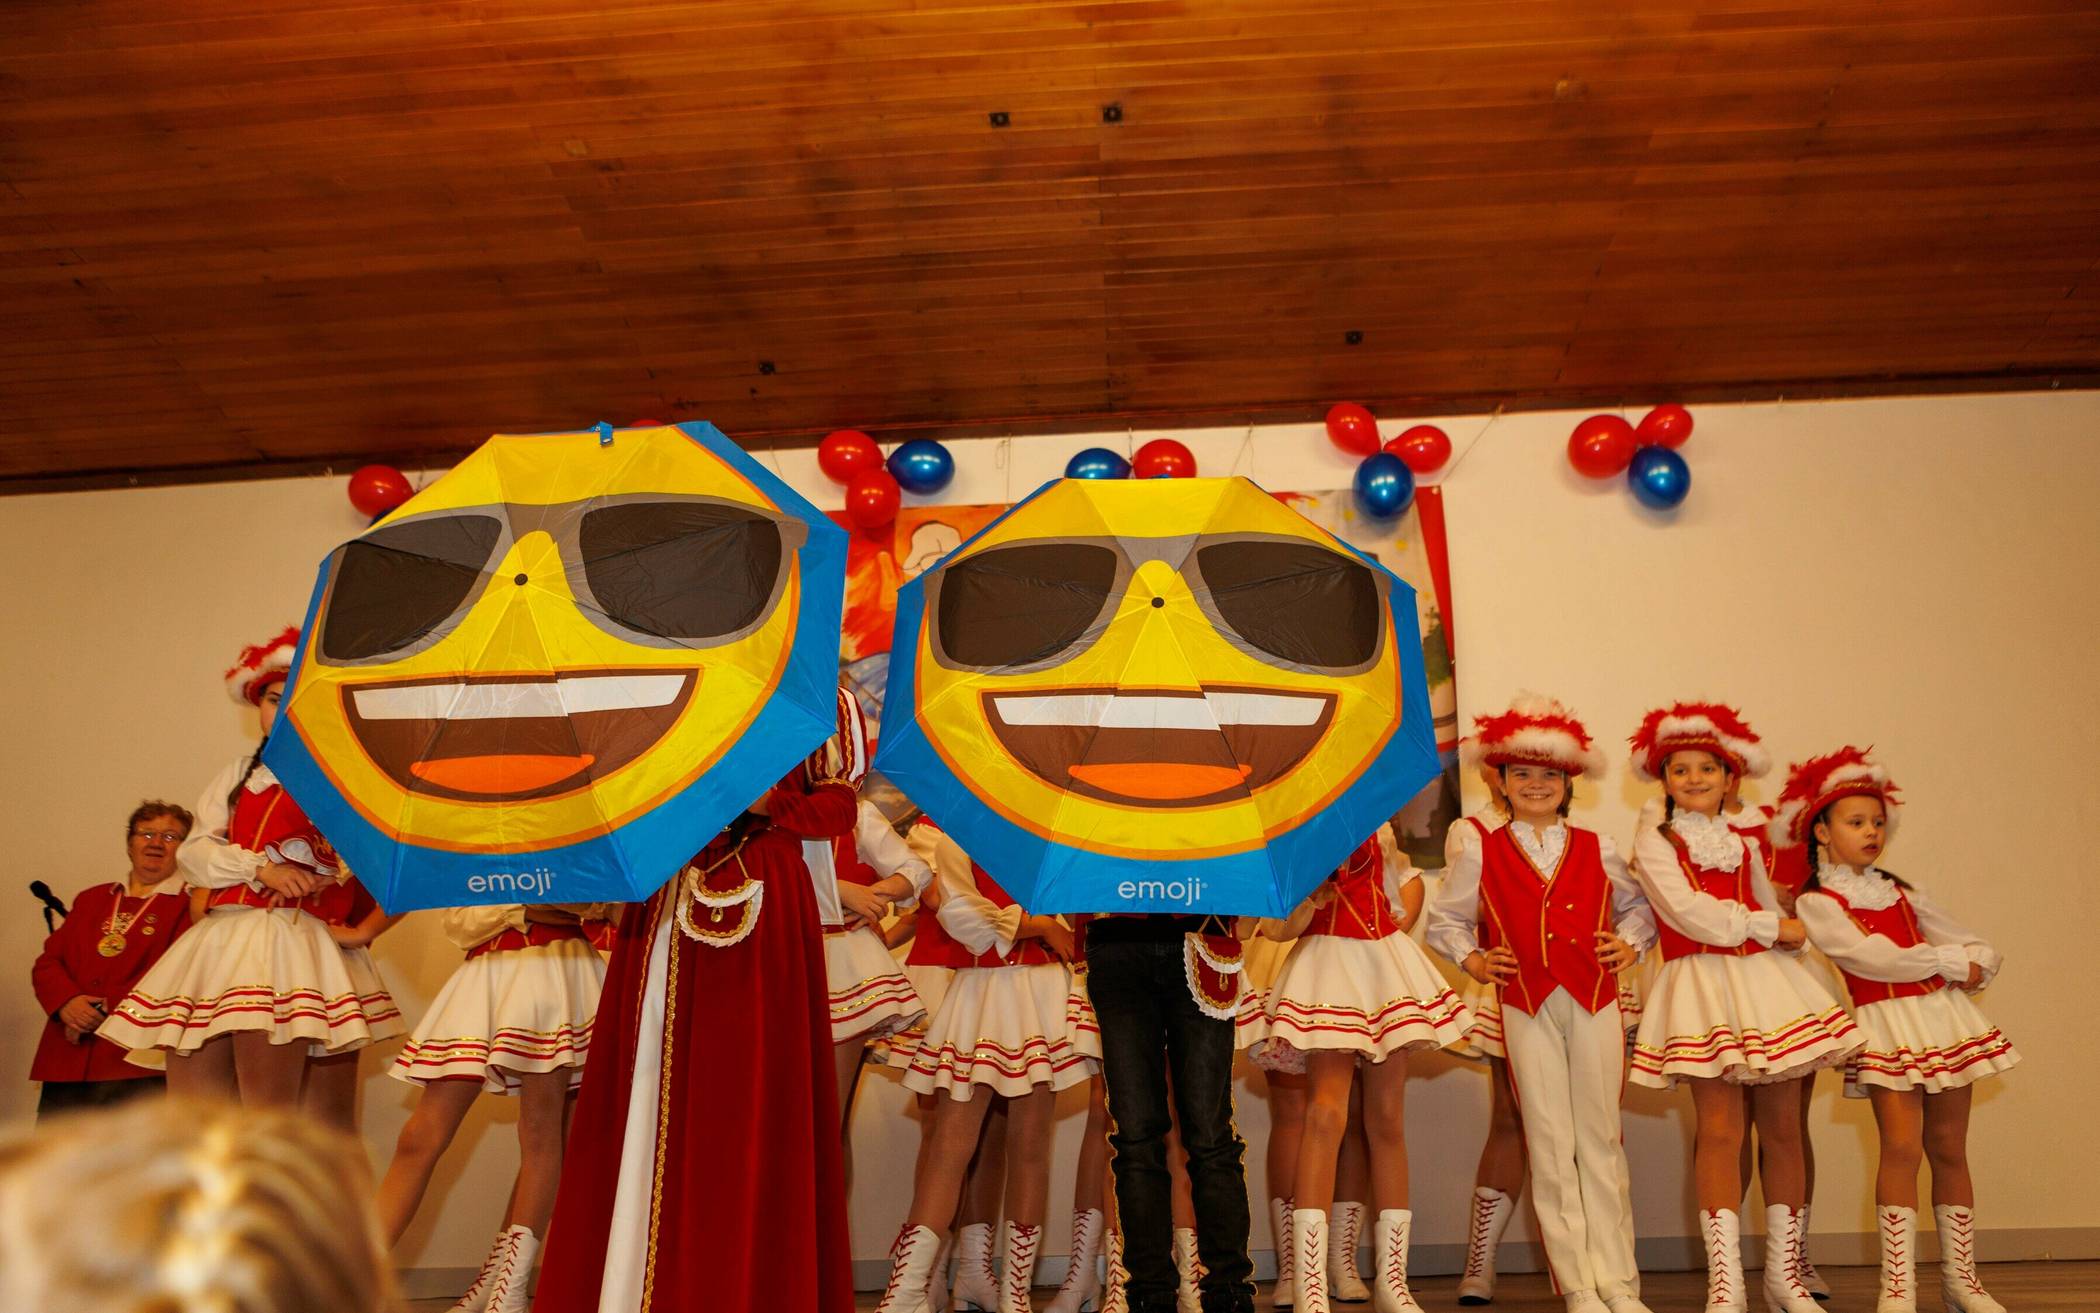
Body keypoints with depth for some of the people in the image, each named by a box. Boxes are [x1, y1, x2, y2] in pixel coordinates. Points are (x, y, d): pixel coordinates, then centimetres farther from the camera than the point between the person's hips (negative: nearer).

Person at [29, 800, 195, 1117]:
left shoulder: (191, 904, 2)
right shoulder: (92, 898, 23)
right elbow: (46, 962, 16)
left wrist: (109, 1009, -14)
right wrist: (66, 1003, -5)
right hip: (65, 1061, 6)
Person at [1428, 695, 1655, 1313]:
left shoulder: (1596, 849, 11)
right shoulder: (1482, 852, 7)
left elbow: (1638, 906, 23)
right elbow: (1445, 921, 16)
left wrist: (1628, 945, 6)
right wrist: (1474, 960, 2)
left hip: (1595, 1000, 1)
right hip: (1527, 1005, -1)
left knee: (1601, 1138, 4)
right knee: (1550, 1144, 0)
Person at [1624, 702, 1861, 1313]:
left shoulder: (1745, 844, 18)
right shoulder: (1654, 841, 3)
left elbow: (1778, 924, 22)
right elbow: (1690, 915, -8)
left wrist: (1783, 946, 3)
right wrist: (1768, 926, -2)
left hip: (1766, 981, 5)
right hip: (1704, 983, -5)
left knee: (1783, 1127, 5)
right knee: (1720, 1129, -9)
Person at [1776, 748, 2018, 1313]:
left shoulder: (1901, 894, 16)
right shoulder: (1817, 903, -1)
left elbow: (1984, 952, 16)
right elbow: (1876, 959, -13)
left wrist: (1975, 967, -5)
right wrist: (1951, 960, -3)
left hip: (1943, 1016, 5)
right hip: (1886, 1025, -5)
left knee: (1949, 1149, 8)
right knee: (1902, 1145, -13)